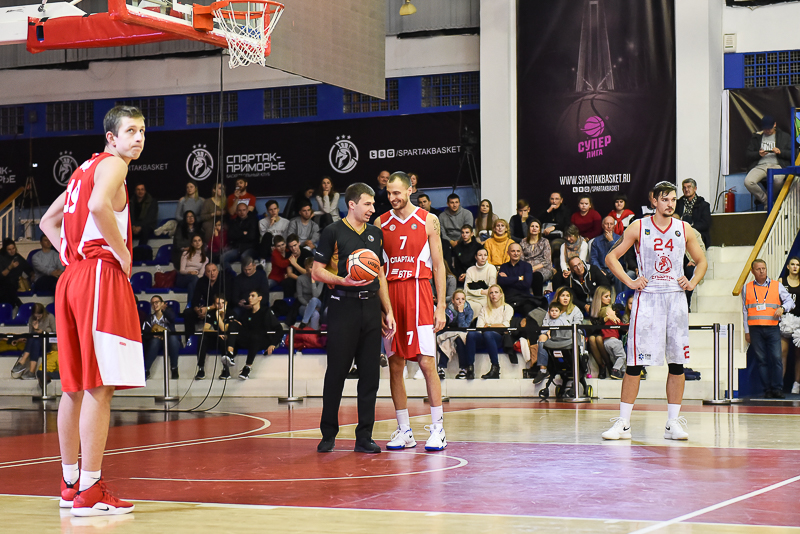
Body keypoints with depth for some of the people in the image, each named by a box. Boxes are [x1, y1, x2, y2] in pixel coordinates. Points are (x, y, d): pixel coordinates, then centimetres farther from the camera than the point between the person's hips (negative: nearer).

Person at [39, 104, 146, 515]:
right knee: (99, 387, -11)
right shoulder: (111, 164, -4)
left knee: (76, 386, 12)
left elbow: (48, 222, 30)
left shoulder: (85, 170, 23)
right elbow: (99, 206, -25)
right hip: (101, 276, -10)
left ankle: (70, 484, 19)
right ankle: (89, 492, -12)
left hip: (72, 277, 10)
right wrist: (122, 253, -14)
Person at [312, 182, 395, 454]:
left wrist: (388, 311, 13)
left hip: (371, 306, 5)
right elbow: (317, 271, -4)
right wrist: (344, 281, -20)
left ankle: (364, 437, 8)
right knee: (337, 372, -1)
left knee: (370, 373, 3)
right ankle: (328, 434, 12)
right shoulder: (333, 232, -1)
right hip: (343, 306, -5)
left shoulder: (376, 233, 16)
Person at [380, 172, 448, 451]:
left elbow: (438, 265, 3)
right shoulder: (380, 223, 9)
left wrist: (441, 306, -4)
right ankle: (404, 431, 10)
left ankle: (437, 429, -2)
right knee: (395, 365, 3)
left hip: (419, 292, -3)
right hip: (389, 295, 3)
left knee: (426, 363, -7)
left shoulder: (428, 220, 4)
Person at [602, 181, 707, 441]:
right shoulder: (639, 227, 0)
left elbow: (701, 261, 19)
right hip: (647, 298, -3)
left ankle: (673, 423, 10)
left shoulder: (683, 230, 7)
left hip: (676, 299, 3)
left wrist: (692, 282, 2)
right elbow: (611, 257, 3)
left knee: (677, 363, 3)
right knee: (635, 363, -5)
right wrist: (629, 282, -7)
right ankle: (623, 423, 0)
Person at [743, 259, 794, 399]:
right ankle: (767, 390, 4)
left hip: (772, 328, -1)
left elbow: (790, 301, 12)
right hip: (755, 329, 1)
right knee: (762, 360, 0)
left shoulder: (777, 285, 10)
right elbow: (745, 311, 14)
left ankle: (777, 389, -4)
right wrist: (747, 331, 10)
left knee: (776, 358, -9)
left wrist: (782, 308, -11)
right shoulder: (747, 288, 12)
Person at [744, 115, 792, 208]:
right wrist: (758, 154, -3)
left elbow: (792, 153, 12)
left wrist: (780, 152, -6)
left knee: (778, 180, -41)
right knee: (748, 182, -32)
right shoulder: (756, 137, 22)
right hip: (760, 166, 2)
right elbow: (747, 154, 17)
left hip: (776, 165, -2)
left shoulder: (784, 136, 19)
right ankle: (766, 201, -8)